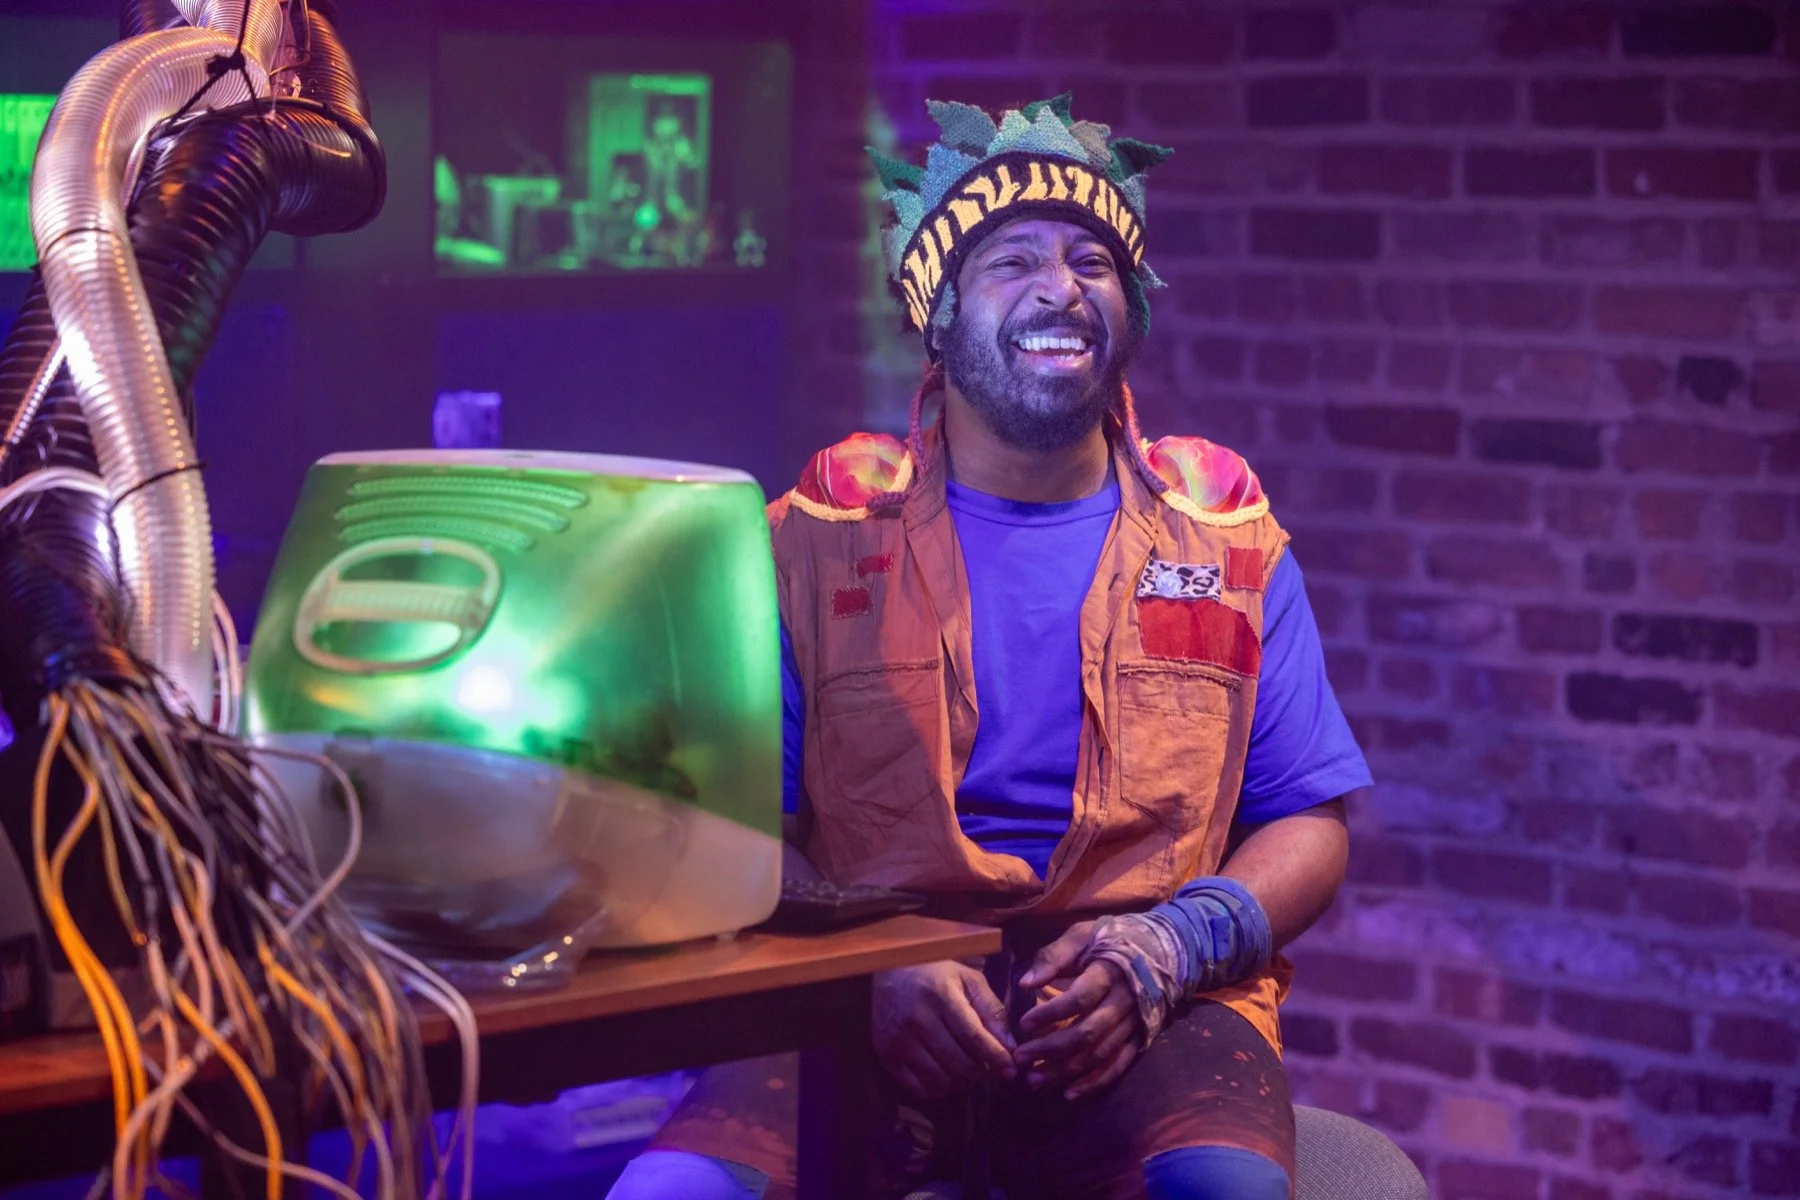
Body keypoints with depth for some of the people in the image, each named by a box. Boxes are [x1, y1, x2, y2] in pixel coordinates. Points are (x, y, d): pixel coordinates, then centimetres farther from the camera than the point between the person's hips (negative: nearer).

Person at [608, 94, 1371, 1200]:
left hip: (1149, 1020, 0)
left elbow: (1308, 827, 11)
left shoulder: (1228, 540, 12)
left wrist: (1162, 952, -9)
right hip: (876, 1018, 0)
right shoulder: (820, 538, 8)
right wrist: (871, 972, -15)